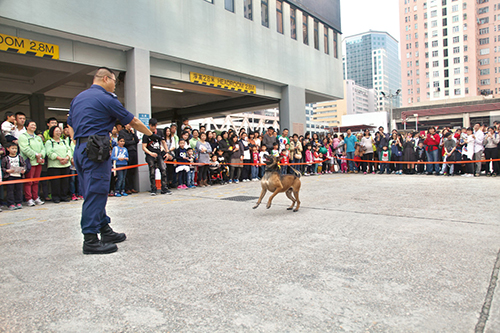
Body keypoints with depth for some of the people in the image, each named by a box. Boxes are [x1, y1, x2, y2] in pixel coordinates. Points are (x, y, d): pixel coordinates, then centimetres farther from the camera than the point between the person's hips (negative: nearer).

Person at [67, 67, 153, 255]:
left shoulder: (78, 98, 19)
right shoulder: (106, 98, -5)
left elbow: (70, 128, 21)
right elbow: (132, 122, 1)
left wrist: (80, 144, 22)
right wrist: (150, 134, 13)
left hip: (80, 149, 9)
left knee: (94, 193, 12)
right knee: (96, 193, -7)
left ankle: (105, 231, 20)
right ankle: (90, 241, -4)